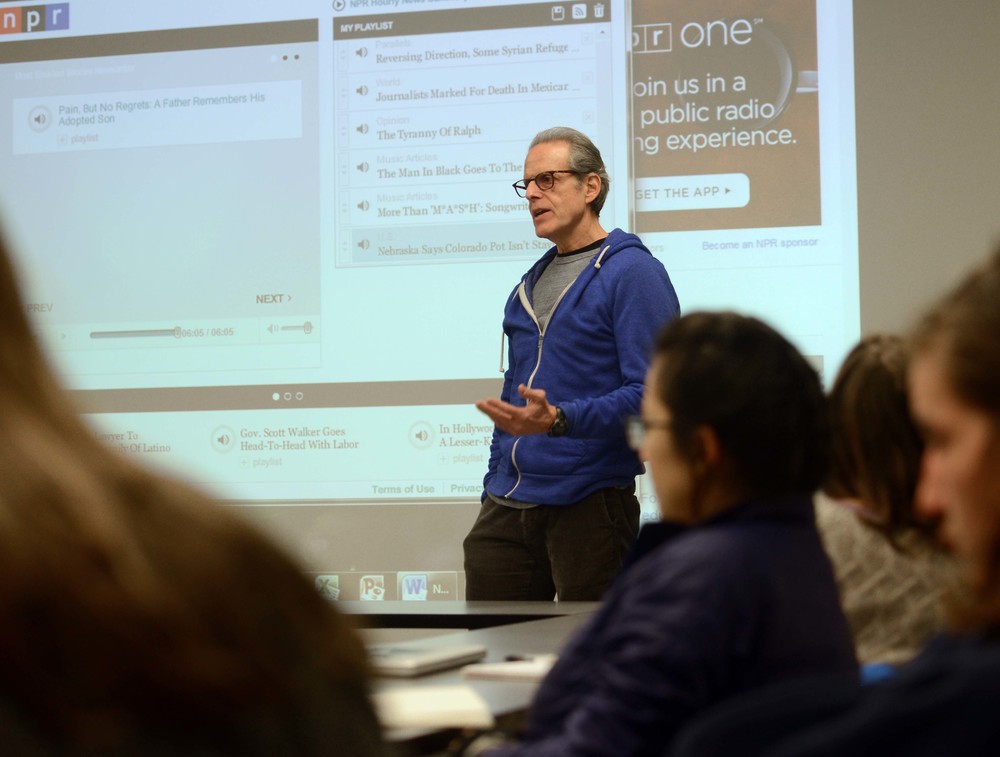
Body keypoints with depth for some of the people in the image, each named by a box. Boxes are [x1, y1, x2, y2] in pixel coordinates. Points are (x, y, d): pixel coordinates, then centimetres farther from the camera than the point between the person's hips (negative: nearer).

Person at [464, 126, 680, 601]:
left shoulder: (632, 273, -7)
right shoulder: (528, 287, 19)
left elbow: (650, 393, -16)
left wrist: (560, 420, -27)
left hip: (588, 504, -7)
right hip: (507, 508, 7)